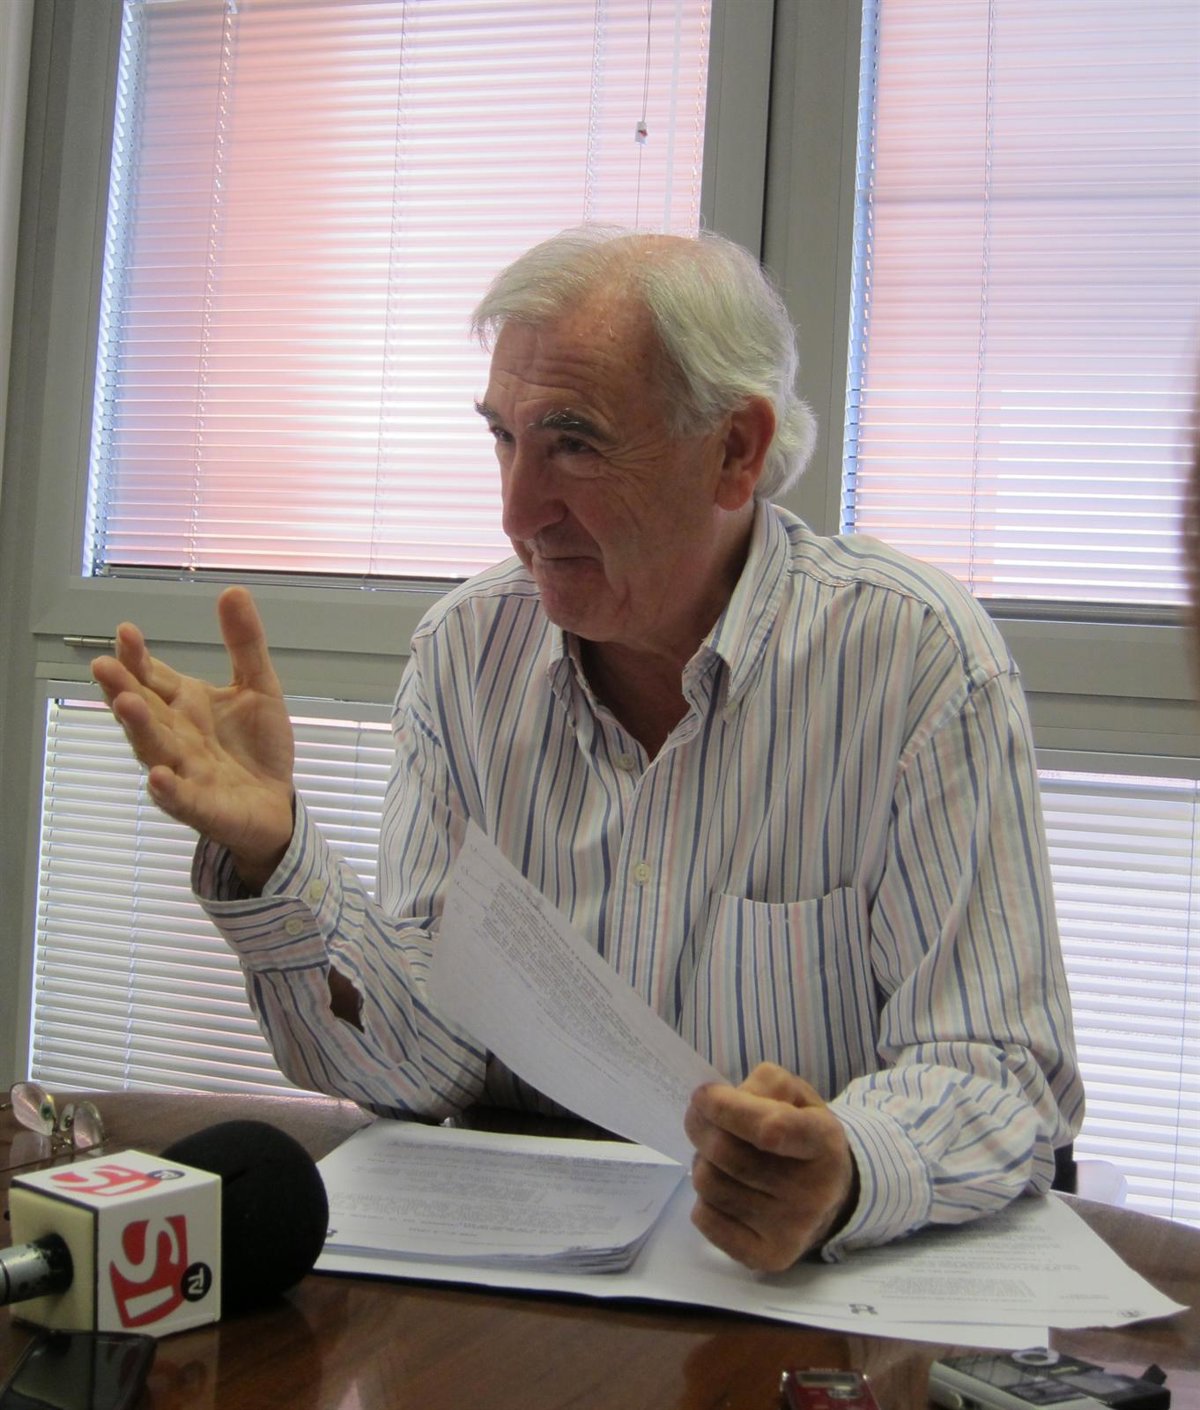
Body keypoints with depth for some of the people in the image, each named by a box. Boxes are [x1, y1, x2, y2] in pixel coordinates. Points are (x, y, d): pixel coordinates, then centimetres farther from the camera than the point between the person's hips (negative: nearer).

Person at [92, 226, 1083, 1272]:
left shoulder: (917, 658, -11)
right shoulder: (466, 652, 0)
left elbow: (998, 1075, -13)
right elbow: (426, 1066, -2)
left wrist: (846, 1176, -34)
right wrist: (273, 857, -18)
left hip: (822, 1303, -1)